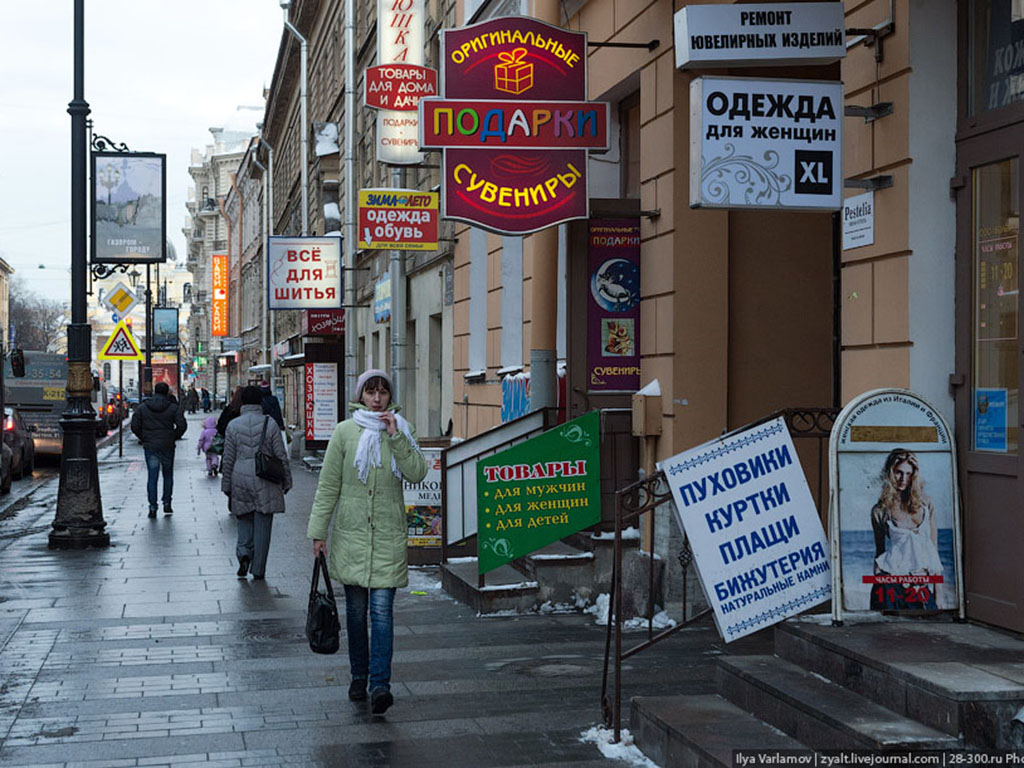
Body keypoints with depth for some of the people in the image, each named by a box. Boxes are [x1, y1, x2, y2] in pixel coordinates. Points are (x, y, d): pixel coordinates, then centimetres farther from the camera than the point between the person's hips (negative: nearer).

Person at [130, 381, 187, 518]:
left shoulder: (142, 408, 2)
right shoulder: (173, 407, -3)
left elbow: (135, 426, -1)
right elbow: (182, 425, -10)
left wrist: (144, 439, 10)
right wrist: (174, 437, 5)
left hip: (150, 446, 1)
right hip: (167, 447, -1)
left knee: (152, 477, 3)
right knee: (168, 475, 16)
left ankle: (152, 508, -2)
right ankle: (167, 504, 15)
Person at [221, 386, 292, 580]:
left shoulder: (233, 425, 0)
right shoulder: (270, 424, -3)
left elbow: (228, 459, 3)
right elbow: (281, 456, -1)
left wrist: (227, 486, 11)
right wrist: (286, 482, 9)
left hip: (240, 479, 1)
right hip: (265, 482, -1)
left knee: (245, 520, 17)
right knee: (262, 524, 4)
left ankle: (244, 553, -6)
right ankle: (258, 570, 7)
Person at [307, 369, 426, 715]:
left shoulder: (401, 430, 6)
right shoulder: (345, 431, 2)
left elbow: (417, 473, -7)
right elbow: (328, 485, 2)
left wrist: (395, 436, -14)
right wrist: (318, 531, -1)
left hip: (389, 534, 0)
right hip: (351, 533, 1)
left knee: (382, 609, -8)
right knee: (356, 611, 9)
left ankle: (380, 685, -12)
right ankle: (359, 677, 24)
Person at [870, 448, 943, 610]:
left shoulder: (925, 504, 10)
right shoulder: (880, 511, 5)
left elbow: (934, 549, 11)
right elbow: (880, 552, 10)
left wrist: (938, 591, 8)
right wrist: (877, 587, 6)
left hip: (923, 584, 2)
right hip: (892, 584, -2)